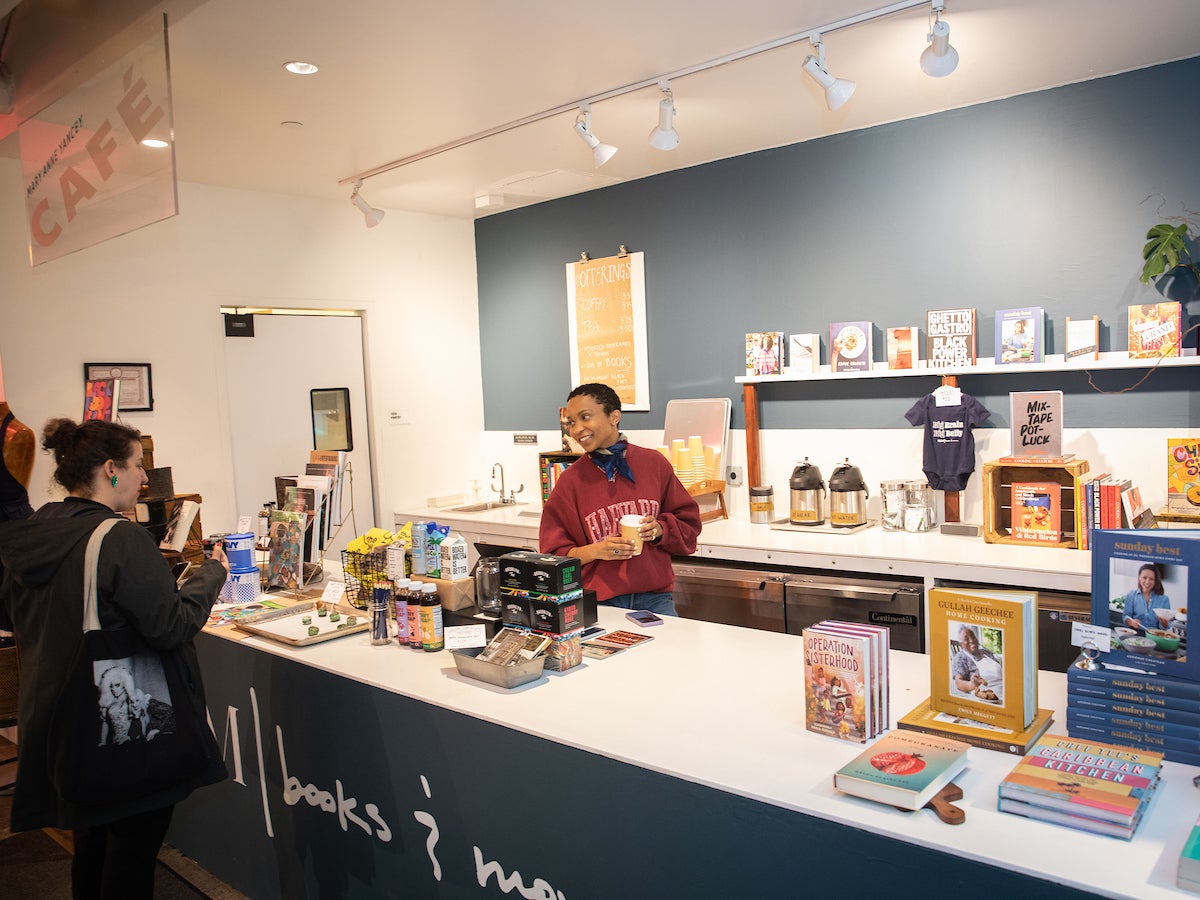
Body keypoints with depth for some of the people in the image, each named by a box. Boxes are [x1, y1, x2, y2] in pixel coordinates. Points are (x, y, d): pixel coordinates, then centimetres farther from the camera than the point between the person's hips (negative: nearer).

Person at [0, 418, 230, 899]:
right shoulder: (121, 539, -24)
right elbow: (172, 627, -22)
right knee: (133, 846, 8)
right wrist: (212, 573, -9)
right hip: (129, 724, -8)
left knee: (92, 840, 25)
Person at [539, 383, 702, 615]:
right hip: (599, 602, -2)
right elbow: (554, 554, 2)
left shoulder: (654, 463, 4)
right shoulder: (570, 480, 0)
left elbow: (688, 521, 13)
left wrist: (660, 529, -8)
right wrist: (594, 551, -15)